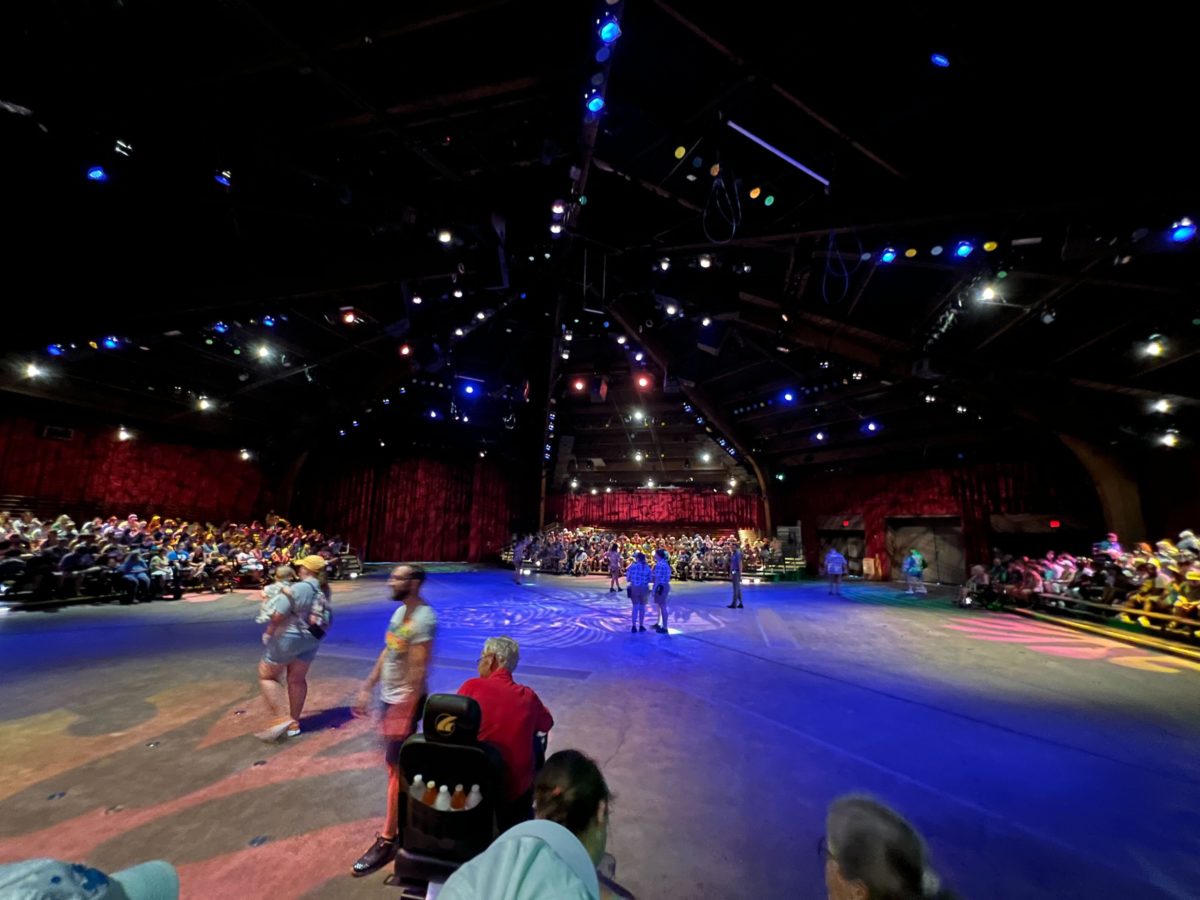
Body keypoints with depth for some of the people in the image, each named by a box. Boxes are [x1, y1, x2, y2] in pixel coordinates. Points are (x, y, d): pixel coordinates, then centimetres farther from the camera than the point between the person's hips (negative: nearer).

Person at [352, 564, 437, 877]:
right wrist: (368, 687, 14)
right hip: (390, 697, 9)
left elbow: (418, 671, -27)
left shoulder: (423, 619, -27)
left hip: (405, 702, -9)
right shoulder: (400, 611, 3)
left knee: (395, 768, 4)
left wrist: (404, 712, -24)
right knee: (398, 763, 22)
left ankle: (387, 840, 20)